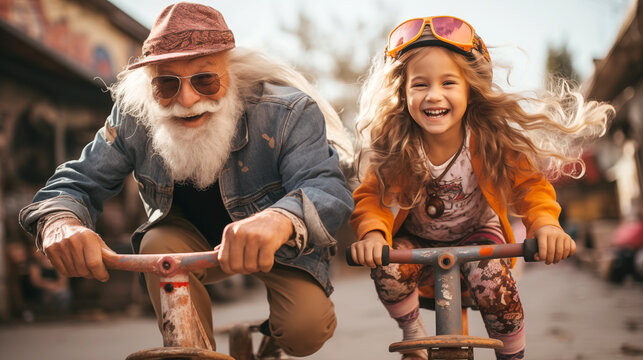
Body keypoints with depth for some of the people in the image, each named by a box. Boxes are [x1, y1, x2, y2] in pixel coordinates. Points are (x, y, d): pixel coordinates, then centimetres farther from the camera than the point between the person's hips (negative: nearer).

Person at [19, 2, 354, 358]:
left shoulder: (288, 111, -28)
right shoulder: (134, 117, -19)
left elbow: (327, 186, -39)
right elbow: (79, 181, -16)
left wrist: (280, 219, -65)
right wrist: (59, 221, -44)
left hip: (277, 247, -2)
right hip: (192, 241, 2)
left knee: (305, 329, -23)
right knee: (159, 246, -30)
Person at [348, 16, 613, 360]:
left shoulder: (491, 141, -21)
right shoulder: (394, 149, -21)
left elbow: (529, 184, -16)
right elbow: (371, 196, -17)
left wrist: (545, 223, -38)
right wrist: (372, 232, -40)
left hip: (476, 234, 0)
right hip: (416, 239, 1)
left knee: (492, 280, -30)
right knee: (387, 270, -28)